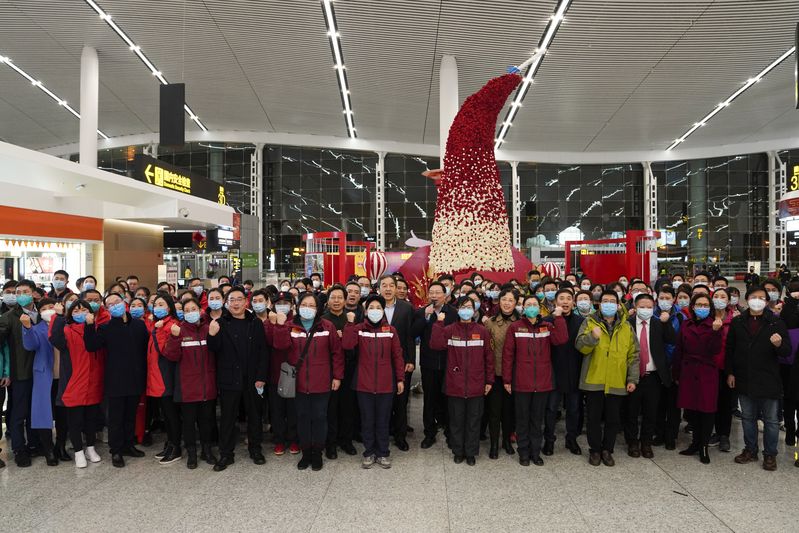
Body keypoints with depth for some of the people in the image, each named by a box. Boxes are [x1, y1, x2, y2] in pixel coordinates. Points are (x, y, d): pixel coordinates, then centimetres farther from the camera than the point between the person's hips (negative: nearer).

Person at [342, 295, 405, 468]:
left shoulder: (391, 330, 2)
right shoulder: (358, 329, 1)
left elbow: (397, 356, 4)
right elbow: (347, 345, -15)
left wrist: (400, 379, 2)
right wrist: (350, 323, -19)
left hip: (386, 384, 0)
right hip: (364, 384, 0)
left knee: (383, 420, 10)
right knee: (367, 420, 10)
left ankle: (382, 453, 24)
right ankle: (369, 453, 24)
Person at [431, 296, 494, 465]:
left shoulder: (482, 331, 2)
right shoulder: (449, 330, 0)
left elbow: (489, 356, 5)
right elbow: (435, 344, -15)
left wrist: (489, 380, 4)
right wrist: (439, 323, -18)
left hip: (476, 386, 0)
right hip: (455, 385, 0)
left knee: (473, 420, 10)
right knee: (456, 420, 11)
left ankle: (471, 453, 24)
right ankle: (458, 451, 26)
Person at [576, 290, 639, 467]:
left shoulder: (626, 327, 9)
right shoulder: (590, 322, 3)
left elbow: (633, 354, 9)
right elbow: (580, 346, -8)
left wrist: (632, 379, 3)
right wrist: (592, 337, -27)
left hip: (617, 382, 2)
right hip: (594, 381, -2)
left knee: (613, 419, 10)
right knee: (594, 418, 7)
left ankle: (607, 450, 26)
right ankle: (595, 450, 22)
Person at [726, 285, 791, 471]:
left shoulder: (776, 322, -5)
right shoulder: (737, 322, 2)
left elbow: (787, 352, -6)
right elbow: (730, 349, 7)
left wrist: (779, 345, -28)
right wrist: (730, 372, 3)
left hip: (768, 381, -2)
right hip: (744, 379, 3)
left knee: (771, 420, 8)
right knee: (747, 417, 15)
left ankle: (770, 455, 23)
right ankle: (750, 450, 29)